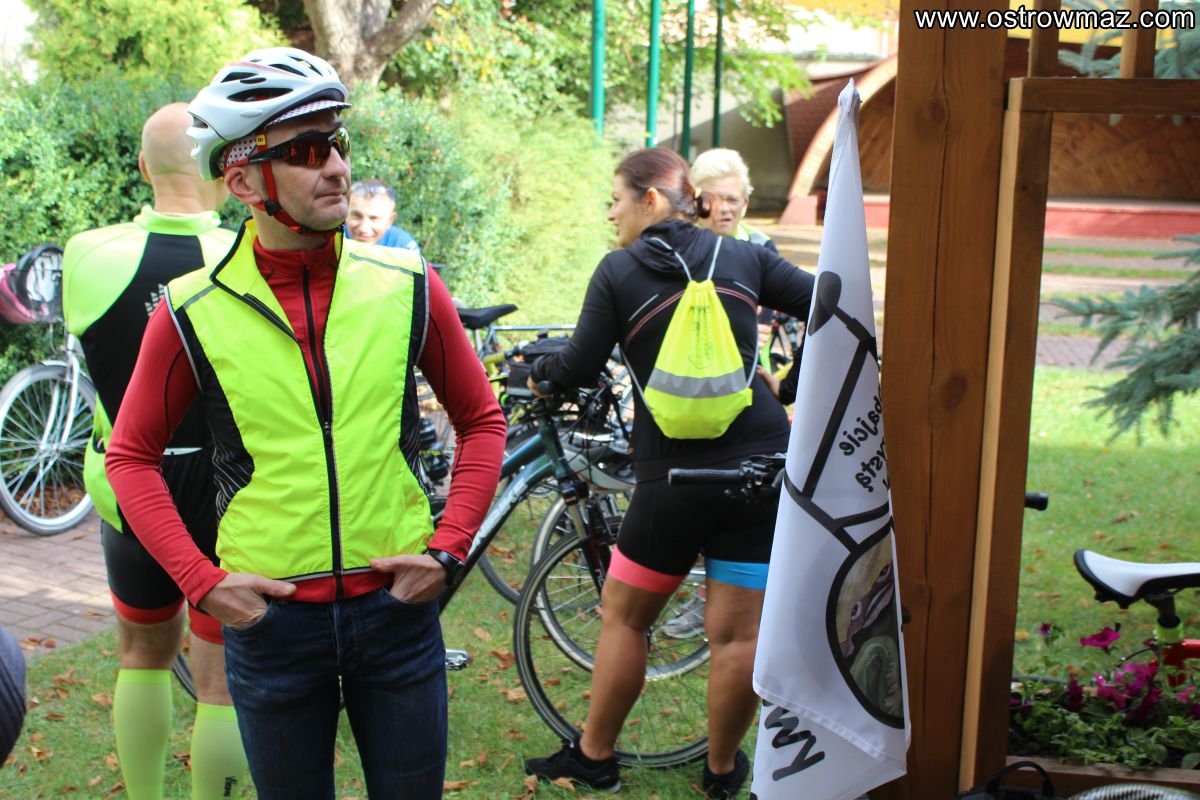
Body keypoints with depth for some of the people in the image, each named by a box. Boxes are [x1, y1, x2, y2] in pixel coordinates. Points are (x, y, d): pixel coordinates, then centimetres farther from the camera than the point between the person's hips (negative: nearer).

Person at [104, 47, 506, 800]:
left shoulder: (407, 287, -4)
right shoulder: (193, 312, -7)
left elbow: (481, 421, 6)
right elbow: (132, 455, 3)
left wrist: (449, 546, -4)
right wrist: (201, 580, -6)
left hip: (397, 606, 1)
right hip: (270, 618, -1)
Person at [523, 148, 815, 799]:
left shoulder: (618, 271, -1)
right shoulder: (743, 257, 8)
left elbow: (581, 367, -3)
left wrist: (536, 370, 17)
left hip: (676, 476, -3)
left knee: (623, 616, 15)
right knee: (738, 631, 9)